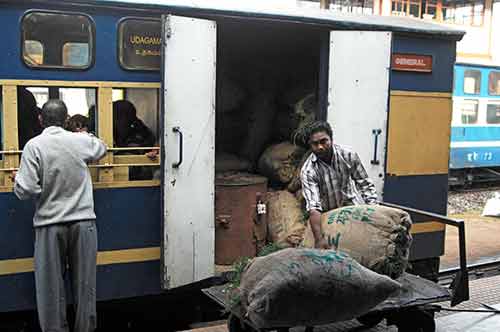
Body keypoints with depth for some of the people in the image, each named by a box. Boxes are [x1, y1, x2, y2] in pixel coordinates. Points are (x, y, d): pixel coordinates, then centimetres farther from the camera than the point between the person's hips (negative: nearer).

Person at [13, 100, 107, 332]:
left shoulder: (34, 145, -8)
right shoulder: (81, 140, 0)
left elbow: (27, 190, -12)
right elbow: (102, 149, 24)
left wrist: (17, 179, 9)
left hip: (50, 224, -2)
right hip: (83, 221, 2)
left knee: (51, 285, 8)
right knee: (84, 283, 10)